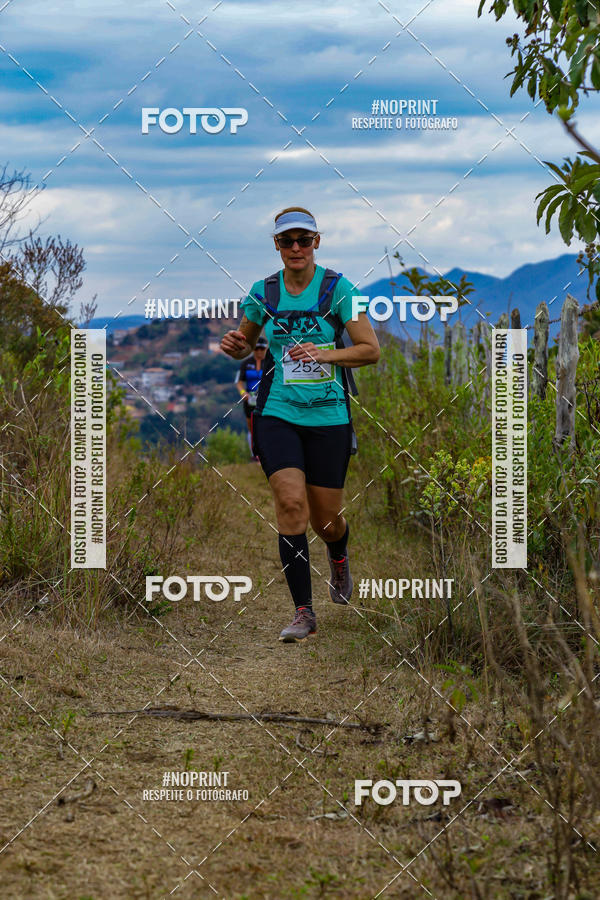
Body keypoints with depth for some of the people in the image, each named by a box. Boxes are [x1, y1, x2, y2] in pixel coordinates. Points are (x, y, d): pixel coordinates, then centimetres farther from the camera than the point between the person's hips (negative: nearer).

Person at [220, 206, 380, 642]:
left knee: (325, 518, 5)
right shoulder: (263, 291, 4)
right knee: (291, 502, -17)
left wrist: (324, 354, -23)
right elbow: (246, 345, 18)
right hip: (277, 412, 1)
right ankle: (304, 612, -9)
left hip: (328, 415, -1)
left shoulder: (337, 287, -5)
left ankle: (340, 557, 44)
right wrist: (236, 346, -5)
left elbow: (371, 349, -8)